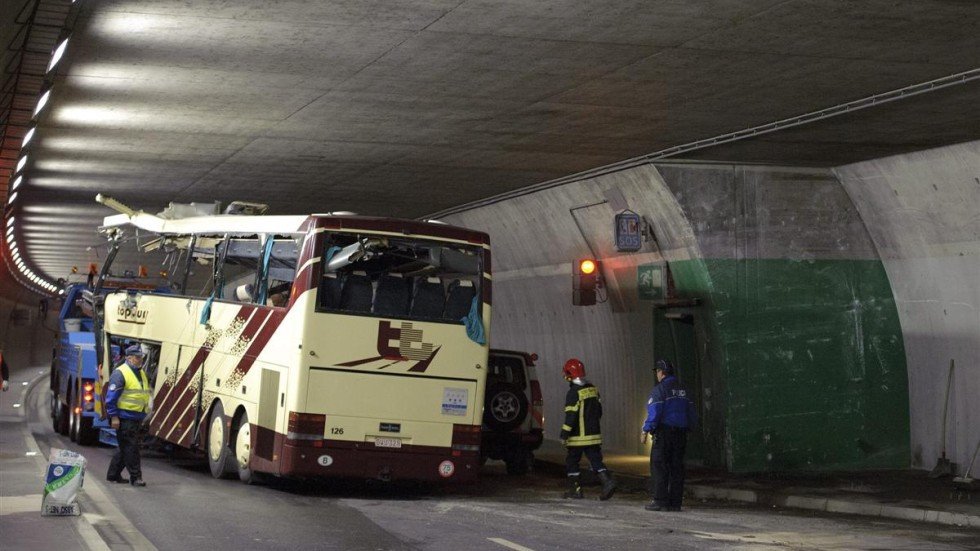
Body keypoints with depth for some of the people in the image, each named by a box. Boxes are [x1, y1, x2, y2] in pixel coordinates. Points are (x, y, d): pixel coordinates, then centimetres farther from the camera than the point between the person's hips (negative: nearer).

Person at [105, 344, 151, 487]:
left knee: (126, 448, 13)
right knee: (130, 447, -7)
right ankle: (135, 476, -4)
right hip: (124, 418, -9)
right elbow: (111, 397, -14)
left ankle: (113, 474, 23)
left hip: (136, 418, 9)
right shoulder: (120, 373, -11)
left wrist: (144, 415, 23)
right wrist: (114, 416, -18)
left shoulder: (142, 373, 17)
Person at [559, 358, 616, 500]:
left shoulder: (574, 393, -15)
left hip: (578, 436, -6)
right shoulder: (593, 389, 9)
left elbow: (571, 416, -18)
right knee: (596, 460, 6)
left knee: (572, 462, 7)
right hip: (594, 434, 6)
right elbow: (599, 410, 16)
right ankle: (607, 481, -14)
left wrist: (564, 434, -13)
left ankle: (576, 490, 9)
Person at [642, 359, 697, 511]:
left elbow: (654, 413, -16)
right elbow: (692, 414, 15)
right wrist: (687, 428, 22)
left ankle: (660, 500, -9)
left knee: (659, 466, -4)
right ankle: (675, 502, 6)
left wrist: (646, 430, -10)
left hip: (664, 432, -7)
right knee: (677, 467, 7)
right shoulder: (682, 390, 15)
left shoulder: (659, 390, -8)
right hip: (681, 434, 7)